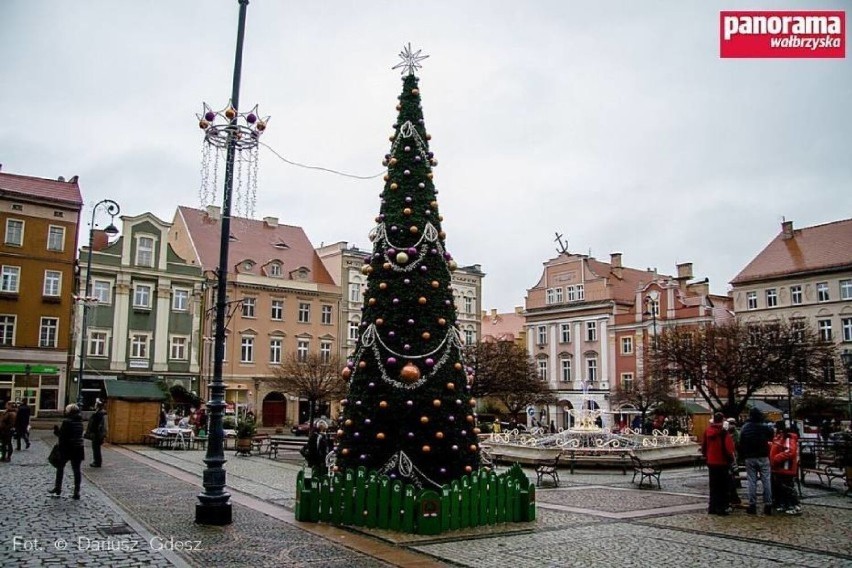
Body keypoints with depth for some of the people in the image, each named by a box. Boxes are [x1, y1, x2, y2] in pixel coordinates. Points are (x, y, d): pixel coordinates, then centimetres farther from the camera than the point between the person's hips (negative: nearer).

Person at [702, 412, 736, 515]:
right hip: (722, 463, -6)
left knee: (713, 486, 14)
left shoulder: (707, 431, 4)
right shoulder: (723, 433, -18)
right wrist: (731, 459, -4)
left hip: (711, 463, 6)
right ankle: (722, 508, 3)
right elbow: (728, 449, -19)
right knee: (723, 487, 4)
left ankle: (712, 507, 18)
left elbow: (703, 447, 10)